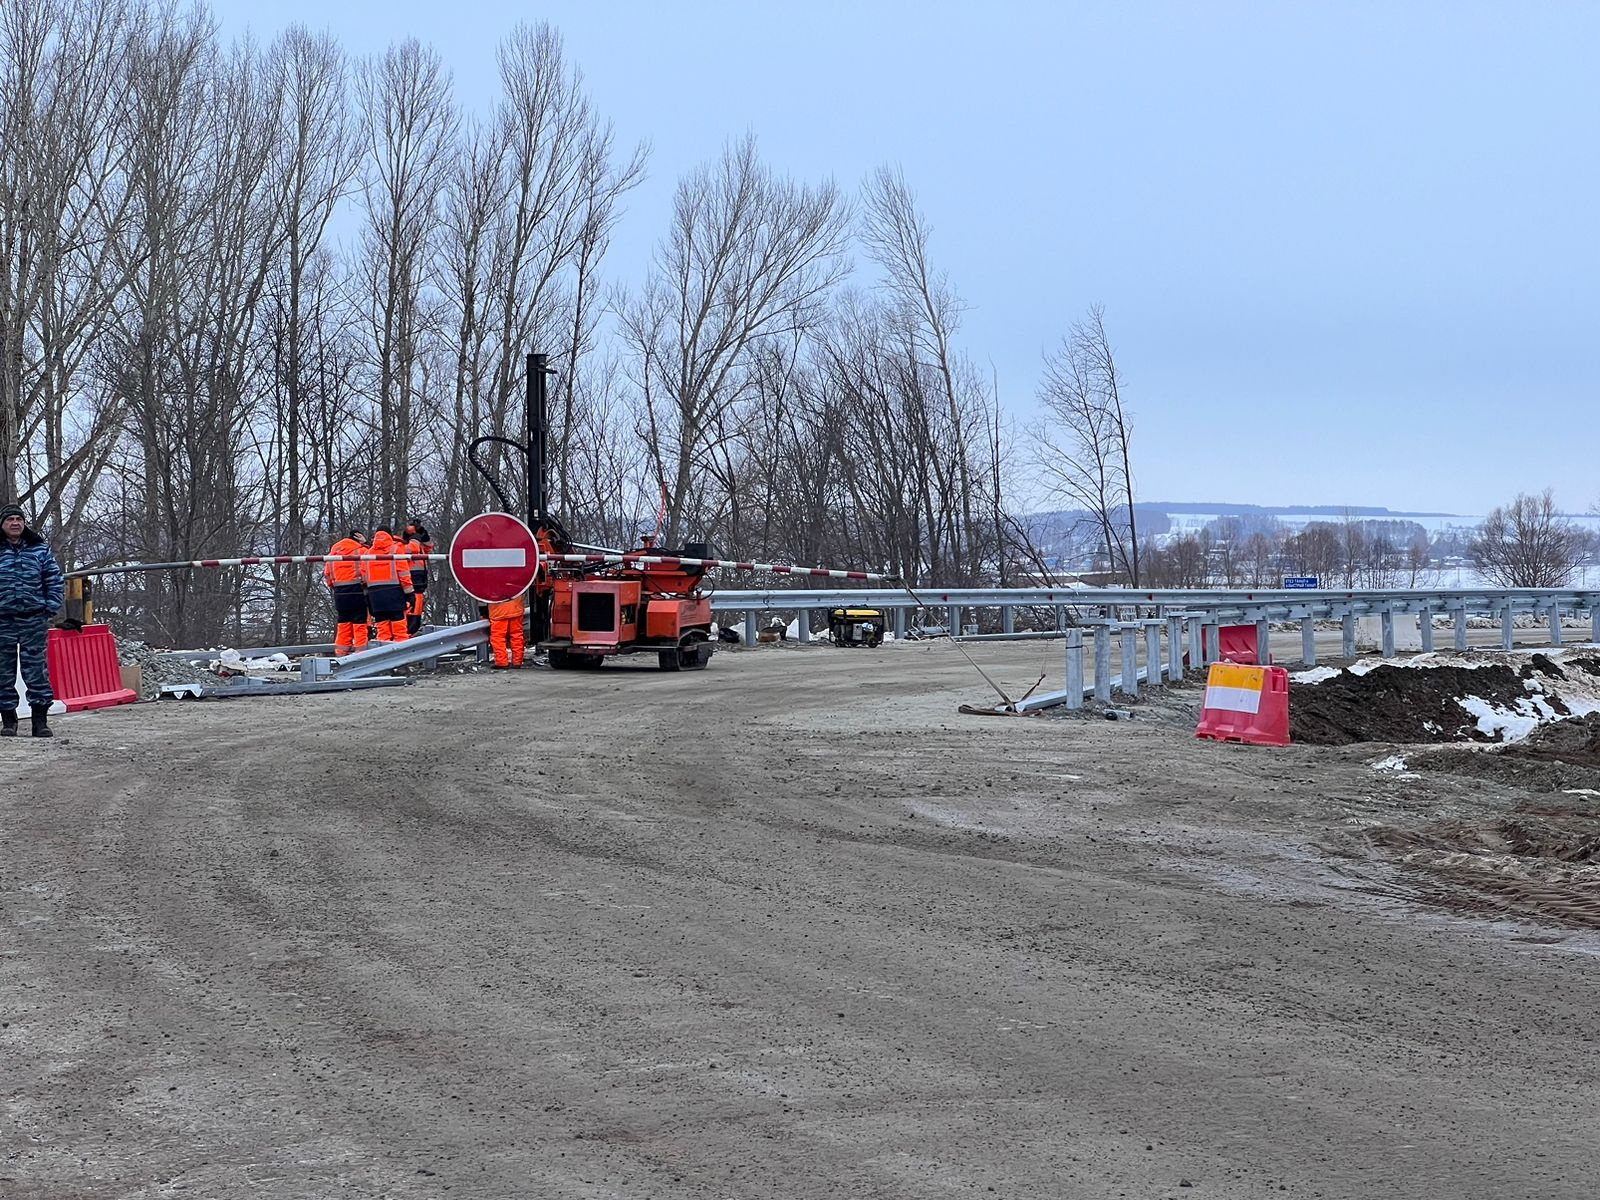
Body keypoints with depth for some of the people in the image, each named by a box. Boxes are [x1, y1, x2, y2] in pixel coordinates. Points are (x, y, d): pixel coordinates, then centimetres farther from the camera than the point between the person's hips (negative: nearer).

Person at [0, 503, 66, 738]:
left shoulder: (40, 550, 6)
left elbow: (56, 580, 10)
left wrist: (50, 608, 0)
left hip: (34, 621, 0)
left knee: (36, 670, -2)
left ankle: (40, 720, 0)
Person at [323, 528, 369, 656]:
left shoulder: (333, 552, 11)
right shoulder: (361, 551, -7)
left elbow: (327, 573, 13)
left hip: (340, 595, 5)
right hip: (358, 593, -5)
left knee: (344, 626, 12)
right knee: (360, 626, -2)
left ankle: (340, 654, 11)